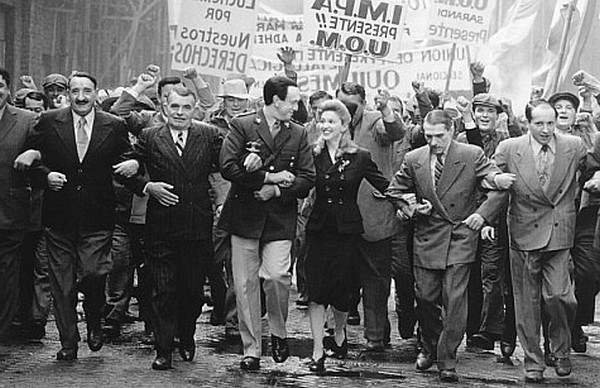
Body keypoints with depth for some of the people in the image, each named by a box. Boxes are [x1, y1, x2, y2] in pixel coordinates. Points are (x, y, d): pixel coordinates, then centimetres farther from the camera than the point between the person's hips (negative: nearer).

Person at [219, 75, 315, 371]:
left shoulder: (298, 134, 9)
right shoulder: (241, 126, 0)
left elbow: (307, 179, 4)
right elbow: (227, 168, -11)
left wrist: (276, 190, -10)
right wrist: (269, 177, -10)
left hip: (280, 219, 1)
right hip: (245, 216, -1)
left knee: (276, 275, -16)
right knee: (245, 285, 2)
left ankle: (279, 333, 9)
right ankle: (251, 350, 12)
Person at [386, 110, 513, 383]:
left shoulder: (472, 155, -6)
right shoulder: (413, 160, 3)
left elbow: (500, 185, -10)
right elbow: (394, 191, 15)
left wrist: (482, 213, -27)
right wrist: (410, 208, -2)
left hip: (460, 237, -3)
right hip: (427, 236, 3)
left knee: (454, 300, -8)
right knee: (425, 296, 5)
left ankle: (447, 361, 2)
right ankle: (429, 347, 31)